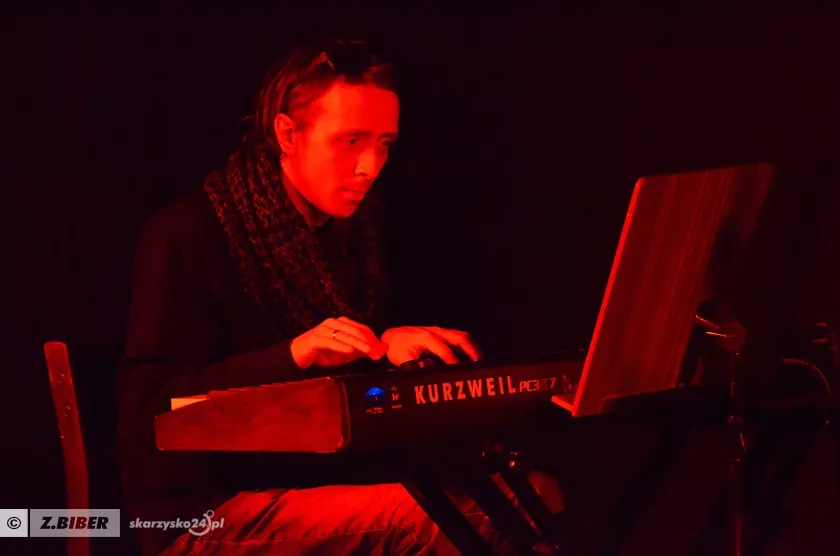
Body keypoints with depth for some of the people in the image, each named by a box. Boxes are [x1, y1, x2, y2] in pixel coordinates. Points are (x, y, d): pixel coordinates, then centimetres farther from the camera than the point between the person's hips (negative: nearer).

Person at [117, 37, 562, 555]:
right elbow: (151, 402, -16)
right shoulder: (186, 235, -9)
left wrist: (391, 344, -6)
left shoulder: (353, 228, 11)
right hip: (205, 514, -7)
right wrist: (292, 354, -26)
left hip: (318, 485, 7)